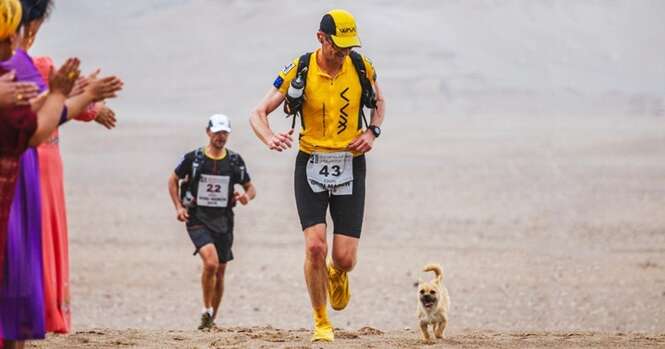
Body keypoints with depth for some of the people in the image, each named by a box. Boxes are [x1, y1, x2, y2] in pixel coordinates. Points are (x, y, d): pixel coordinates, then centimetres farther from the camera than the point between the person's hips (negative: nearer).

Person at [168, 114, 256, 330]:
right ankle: (206, 312, -9)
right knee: (211, 263, -25)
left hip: (223, 221, 4)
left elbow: (251, 188, 12)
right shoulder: (194, 158, -4)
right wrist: (178, 207, -1)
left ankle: (212, 319, 25)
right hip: (198, 220, -4)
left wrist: (246, 196, -12)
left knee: (220, 273, 9)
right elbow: (173, 180, 10)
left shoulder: (235, 161, 3)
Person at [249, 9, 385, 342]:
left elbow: (379, 103, 19)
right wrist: (271, 139, -28)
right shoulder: (299, 70, -8)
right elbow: (258, 113, -5)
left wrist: (372, 132, -2)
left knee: (345, 259, -4)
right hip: (311, 165, -1)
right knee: (315, 246, -17)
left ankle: (337, 275, 36)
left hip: (350, 167, 1)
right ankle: (321, 323, 2)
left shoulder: (362, 67, -2)